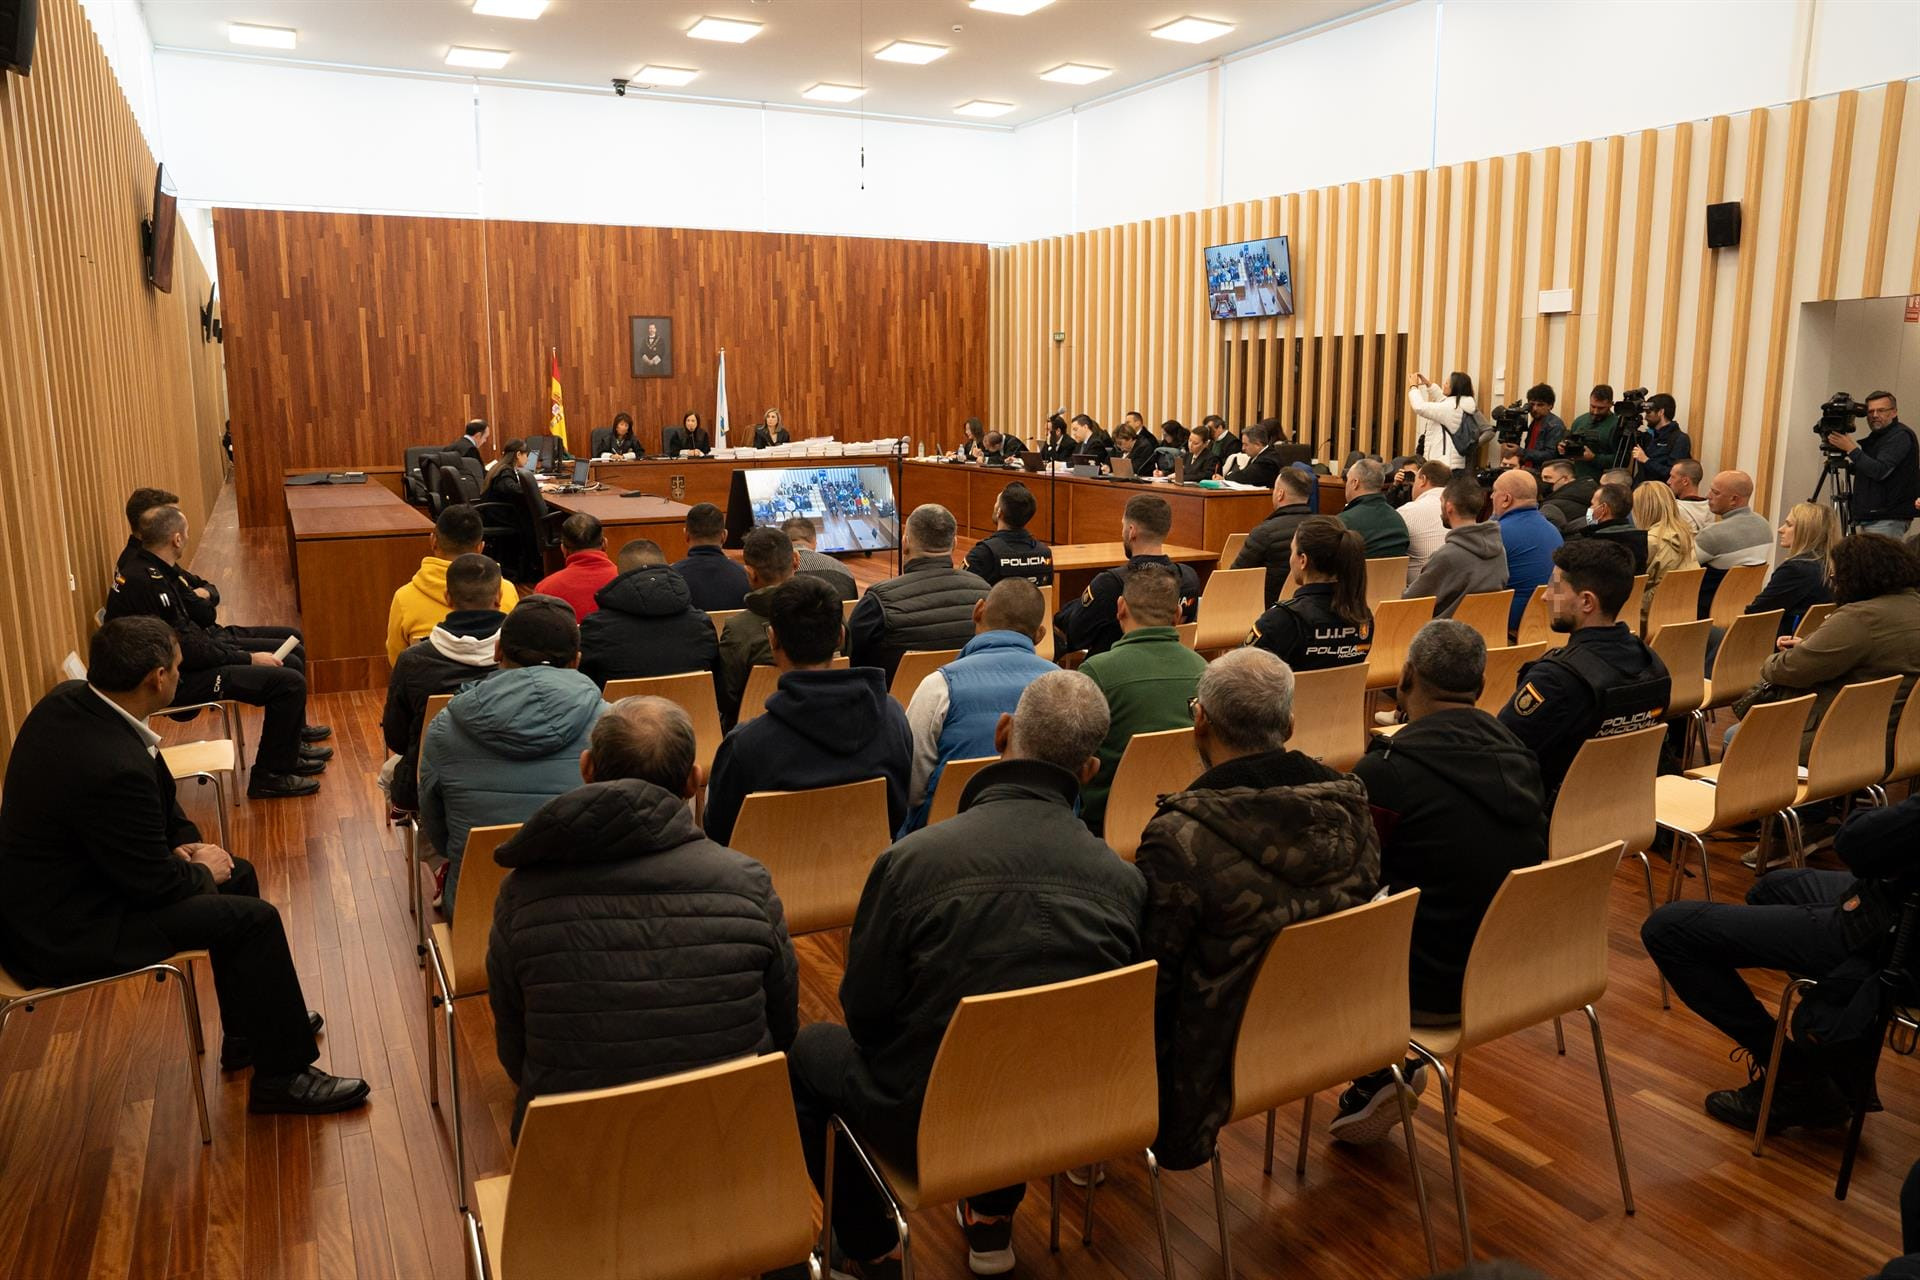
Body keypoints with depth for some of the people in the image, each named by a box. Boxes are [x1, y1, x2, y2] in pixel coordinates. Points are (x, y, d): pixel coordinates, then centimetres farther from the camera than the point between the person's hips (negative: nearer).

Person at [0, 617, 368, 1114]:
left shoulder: (69, 699, -6)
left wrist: (183, 842, 1)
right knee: (255, 919, -10)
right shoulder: (114, 767, -34)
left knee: (238, 875, 16)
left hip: (62, 881, 10)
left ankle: (248, 1033, 30)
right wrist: (202, 872, -3)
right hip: (68, 933, -10)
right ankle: (281, 1075, 5)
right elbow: (157, 885, -22)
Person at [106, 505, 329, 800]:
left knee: (291, 662, 13)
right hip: (177, 679, -11)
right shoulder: (149, 583, -25)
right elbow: (187, 652, -23)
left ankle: (291, 746, 29)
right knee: (289, 683, -17)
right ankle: (270, 775, -5)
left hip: (184, 659, 11)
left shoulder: (147, 568, 8)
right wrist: (249, 658, -15)